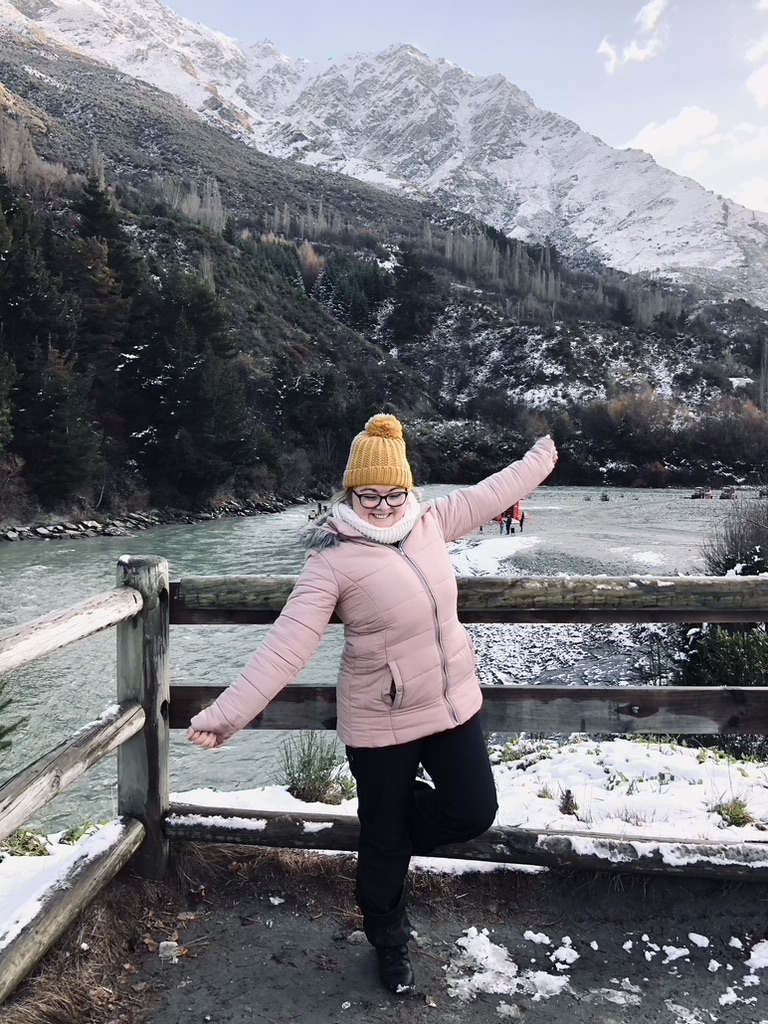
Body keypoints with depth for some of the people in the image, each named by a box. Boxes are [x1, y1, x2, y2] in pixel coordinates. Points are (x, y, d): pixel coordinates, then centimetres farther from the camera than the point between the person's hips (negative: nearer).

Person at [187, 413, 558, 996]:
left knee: (474, 812, 11)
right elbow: (286, 647, -25)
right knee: (384, 844, 12)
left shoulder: (431, 523, -3)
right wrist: (226, 714, -32)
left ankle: (400, 828, 41)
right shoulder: (332, 560, -20)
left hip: (453, 705, 5)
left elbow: (492, 493, 12)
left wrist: (543, 458, 25)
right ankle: (391, 945, 40)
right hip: (381, 726, -5)